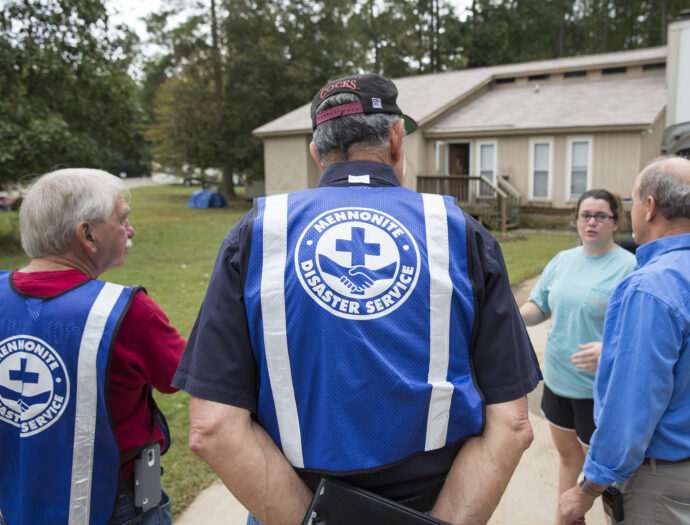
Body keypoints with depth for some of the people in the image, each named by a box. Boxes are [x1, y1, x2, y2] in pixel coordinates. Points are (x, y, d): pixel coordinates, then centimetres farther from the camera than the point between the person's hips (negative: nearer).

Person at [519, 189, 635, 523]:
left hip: (598, 389, -6)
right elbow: (539, 307, 9)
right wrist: (516, 317, -12)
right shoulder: (563, 260, 5)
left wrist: (610, 349, -36)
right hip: (557, 379, 6)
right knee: (568, 456, 22)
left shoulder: (629, 268, -13)